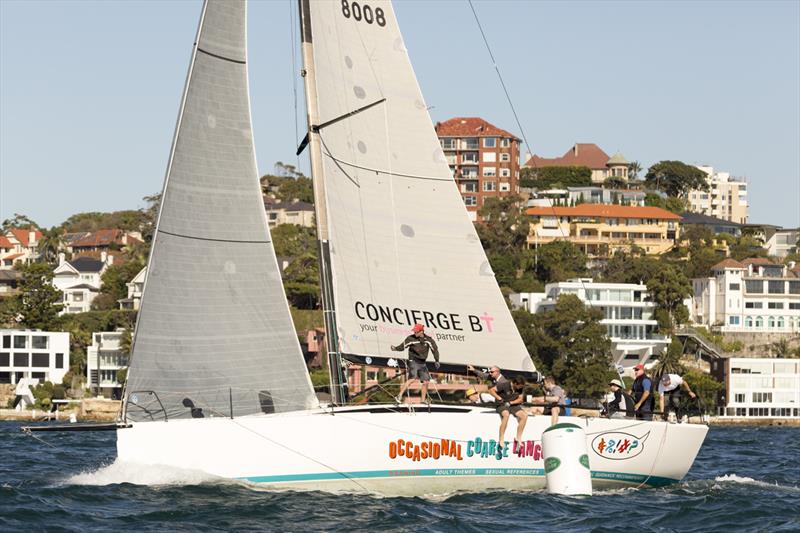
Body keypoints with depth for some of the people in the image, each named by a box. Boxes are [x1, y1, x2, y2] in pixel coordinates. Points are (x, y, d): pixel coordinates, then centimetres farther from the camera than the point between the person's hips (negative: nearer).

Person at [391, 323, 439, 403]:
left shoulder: (428, 340, -3)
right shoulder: (411, 338, -9)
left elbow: (435, 349, 7)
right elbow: (402, 346, -4)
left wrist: (436, 361, 4)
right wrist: (395, 348, -22)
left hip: (422, 363, 4)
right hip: (413, 361, -4)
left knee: (425, 382, 4)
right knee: (412, 378, -24)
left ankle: (423, 401, 17)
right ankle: (400, 396, -24)